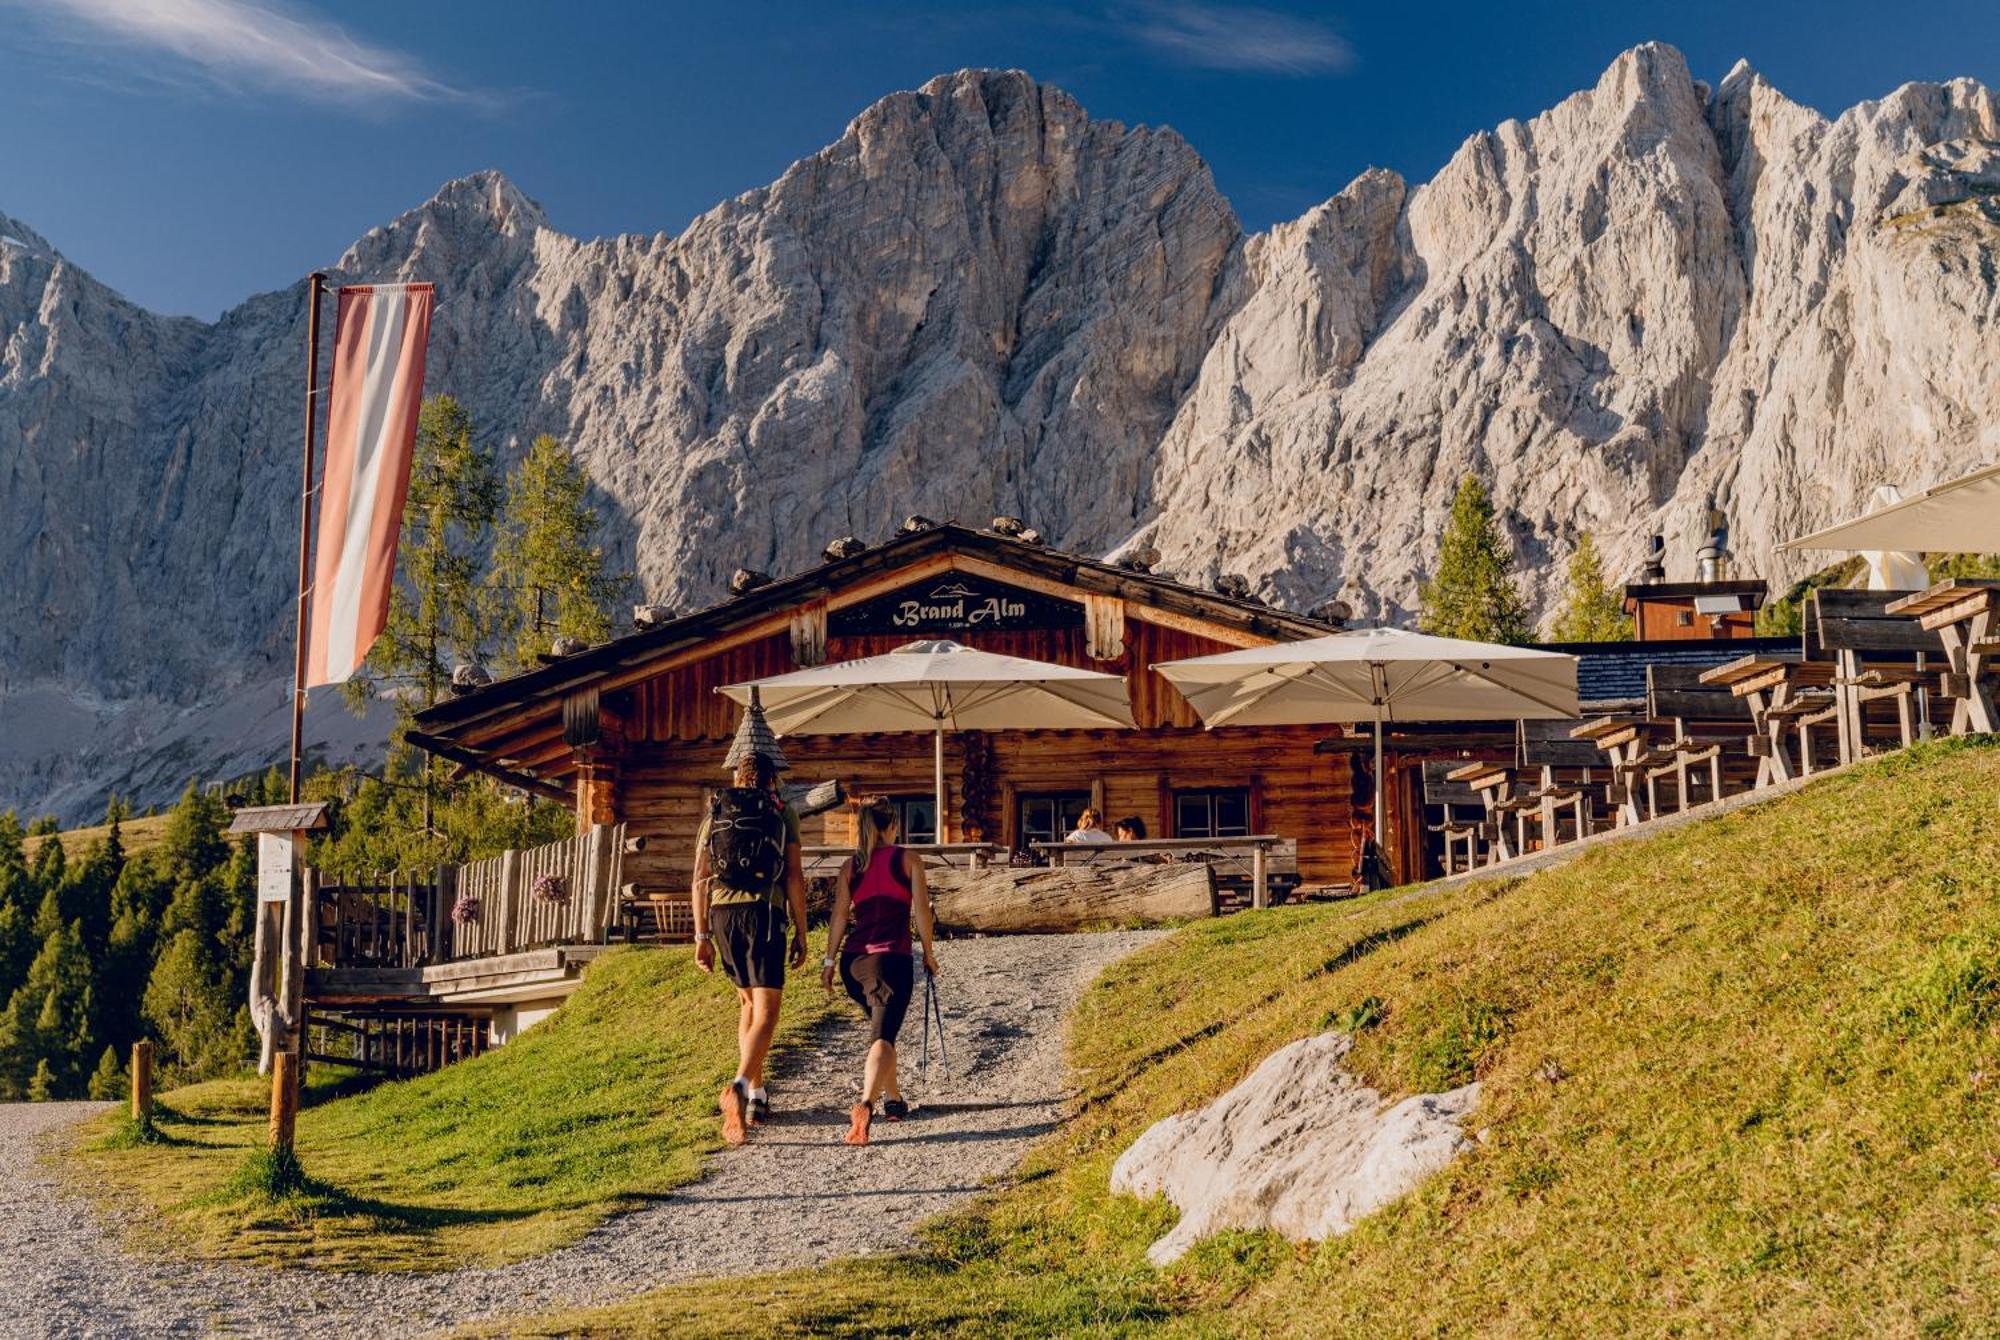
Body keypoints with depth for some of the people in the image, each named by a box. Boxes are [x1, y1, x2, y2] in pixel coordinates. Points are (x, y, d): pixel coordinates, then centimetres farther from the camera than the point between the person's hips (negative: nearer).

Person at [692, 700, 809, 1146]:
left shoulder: (716, 809, 11)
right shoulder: (783, 813, 2)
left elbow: (700, 877, 6)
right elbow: (794, 879, -3)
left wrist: (702, 935, 10)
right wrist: (801, 934, 2)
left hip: (722, 914, 4)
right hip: (764, 913, -4)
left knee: (748, 1002, 21)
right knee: (767, 1010, -7)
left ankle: (757, 1096, 21)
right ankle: (739, 1086, -30)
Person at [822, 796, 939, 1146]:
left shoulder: (851, 866, 11)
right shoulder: (907, 859, 3)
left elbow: (839, 916, 6)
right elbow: (921, 910, -2)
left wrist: (829, 961, 9)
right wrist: (928, 953, 7)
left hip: (854, 959, 4)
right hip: (892, 958, -4)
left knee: (882, 1028, 25)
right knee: (882, 1036, -12)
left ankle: (894, 1099, 34)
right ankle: (865, 1105, -34)